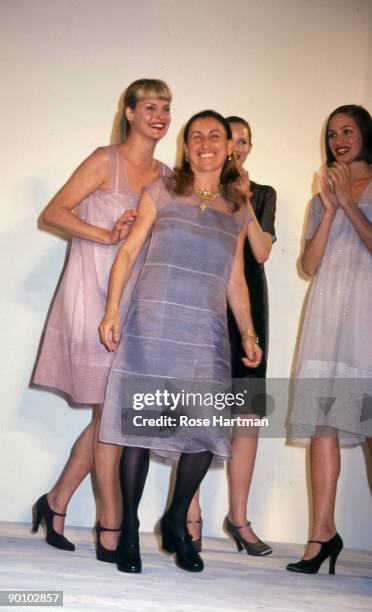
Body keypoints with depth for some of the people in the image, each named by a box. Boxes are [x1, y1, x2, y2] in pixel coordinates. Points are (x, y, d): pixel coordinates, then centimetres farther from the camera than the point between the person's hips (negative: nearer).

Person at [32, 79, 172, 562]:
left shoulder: (167, 176, 14)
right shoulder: (106, 161, -2)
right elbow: (53, 213, -7)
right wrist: (108, 235, -17)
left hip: (135, 301, 6)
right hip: (93, 295, -6)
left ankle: (57, 501, 23)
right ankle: (110, 530, 2)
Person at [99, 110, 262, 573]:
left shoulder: (238, 211, 16)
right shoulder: (162, 191, 8)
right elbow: (128, 251, 4)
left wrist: (249, 333, 9)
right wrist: (112, 310, -6)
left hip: (206, 334, 3)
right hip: (152, 323, -2)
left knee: (206, 431, -4)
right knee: (140, 423, -3)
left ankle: (176, 522, 18)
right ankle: (129, 529, 10)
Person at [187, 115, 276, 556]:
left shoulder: (263, 194, 15)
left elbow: (261, 252, 2)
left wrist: (244, 201, -4)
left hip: (247, 301, 3)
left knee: (249, 413, -1)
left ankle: (238, 518, 7)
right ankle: (191, 515, 1)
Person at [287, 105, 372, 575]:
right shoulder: (322, 194, 22)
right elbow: (309, 264, 10)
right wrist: (330, 210, 0)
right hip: (329, 308, 4)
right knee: (323, 417, -5)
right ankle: (323, 532, -4)